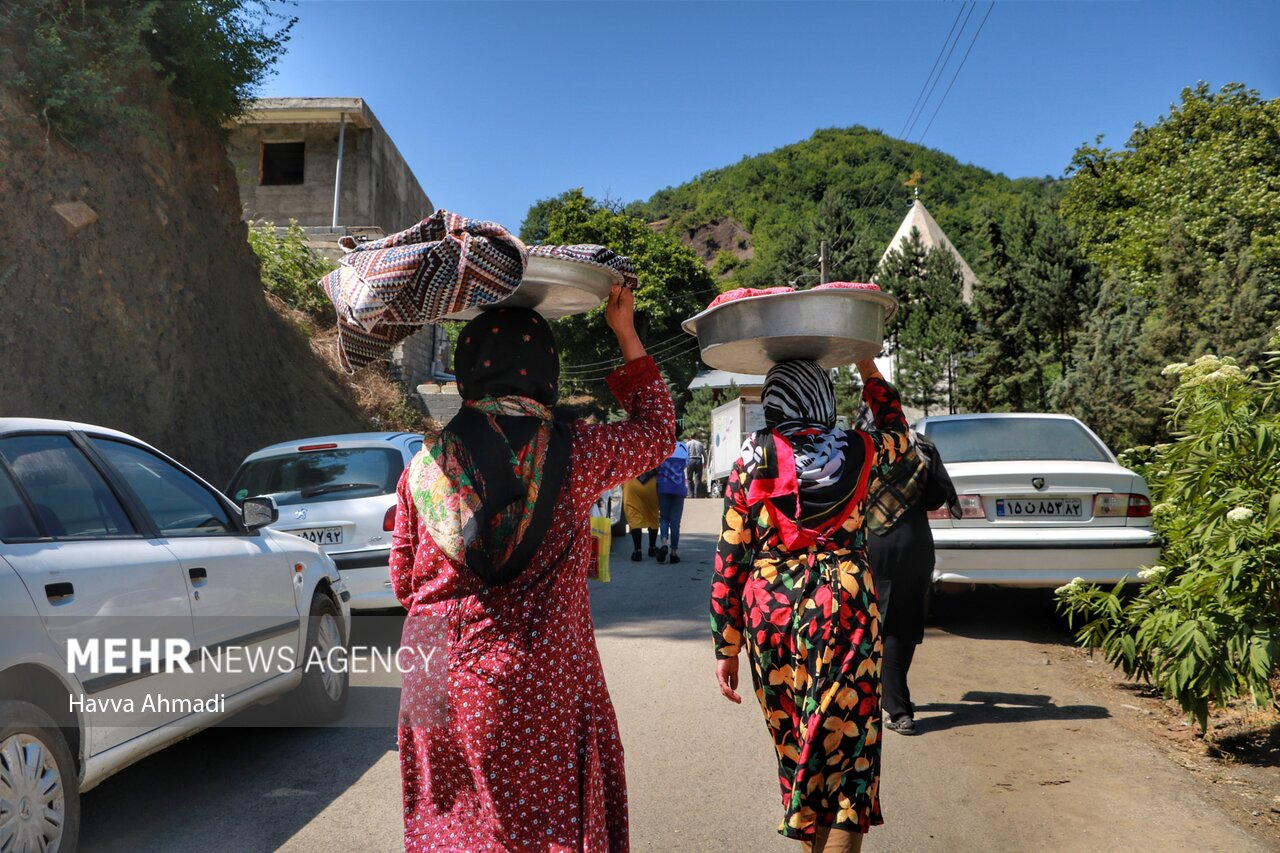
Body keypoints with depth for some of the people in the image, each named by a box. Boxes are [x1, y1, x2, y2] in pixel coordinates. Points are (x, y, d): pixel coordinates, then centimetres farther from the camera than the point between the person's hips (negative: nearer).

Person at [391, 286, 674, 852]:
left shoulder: (425, 464, -4)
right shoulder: (573, 452, -10)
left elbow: (403, 582, 7)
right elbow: (656, 432, 10)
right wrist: (626, 335, 14)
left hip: (440, 686, 3)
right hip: (541, 687, -2)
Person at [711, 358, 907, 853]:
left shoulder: (752, 460, 1)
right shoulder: (858, 452, 1)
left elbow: (728, 561, 0)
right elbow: (896, 428, 27)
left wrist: (726, 648, 6)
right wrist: (866, 365, 35)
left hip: (770, 613, 2)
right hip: (844, 607, -1)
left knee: (793, 739, 16)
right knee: (845, 743, 3)